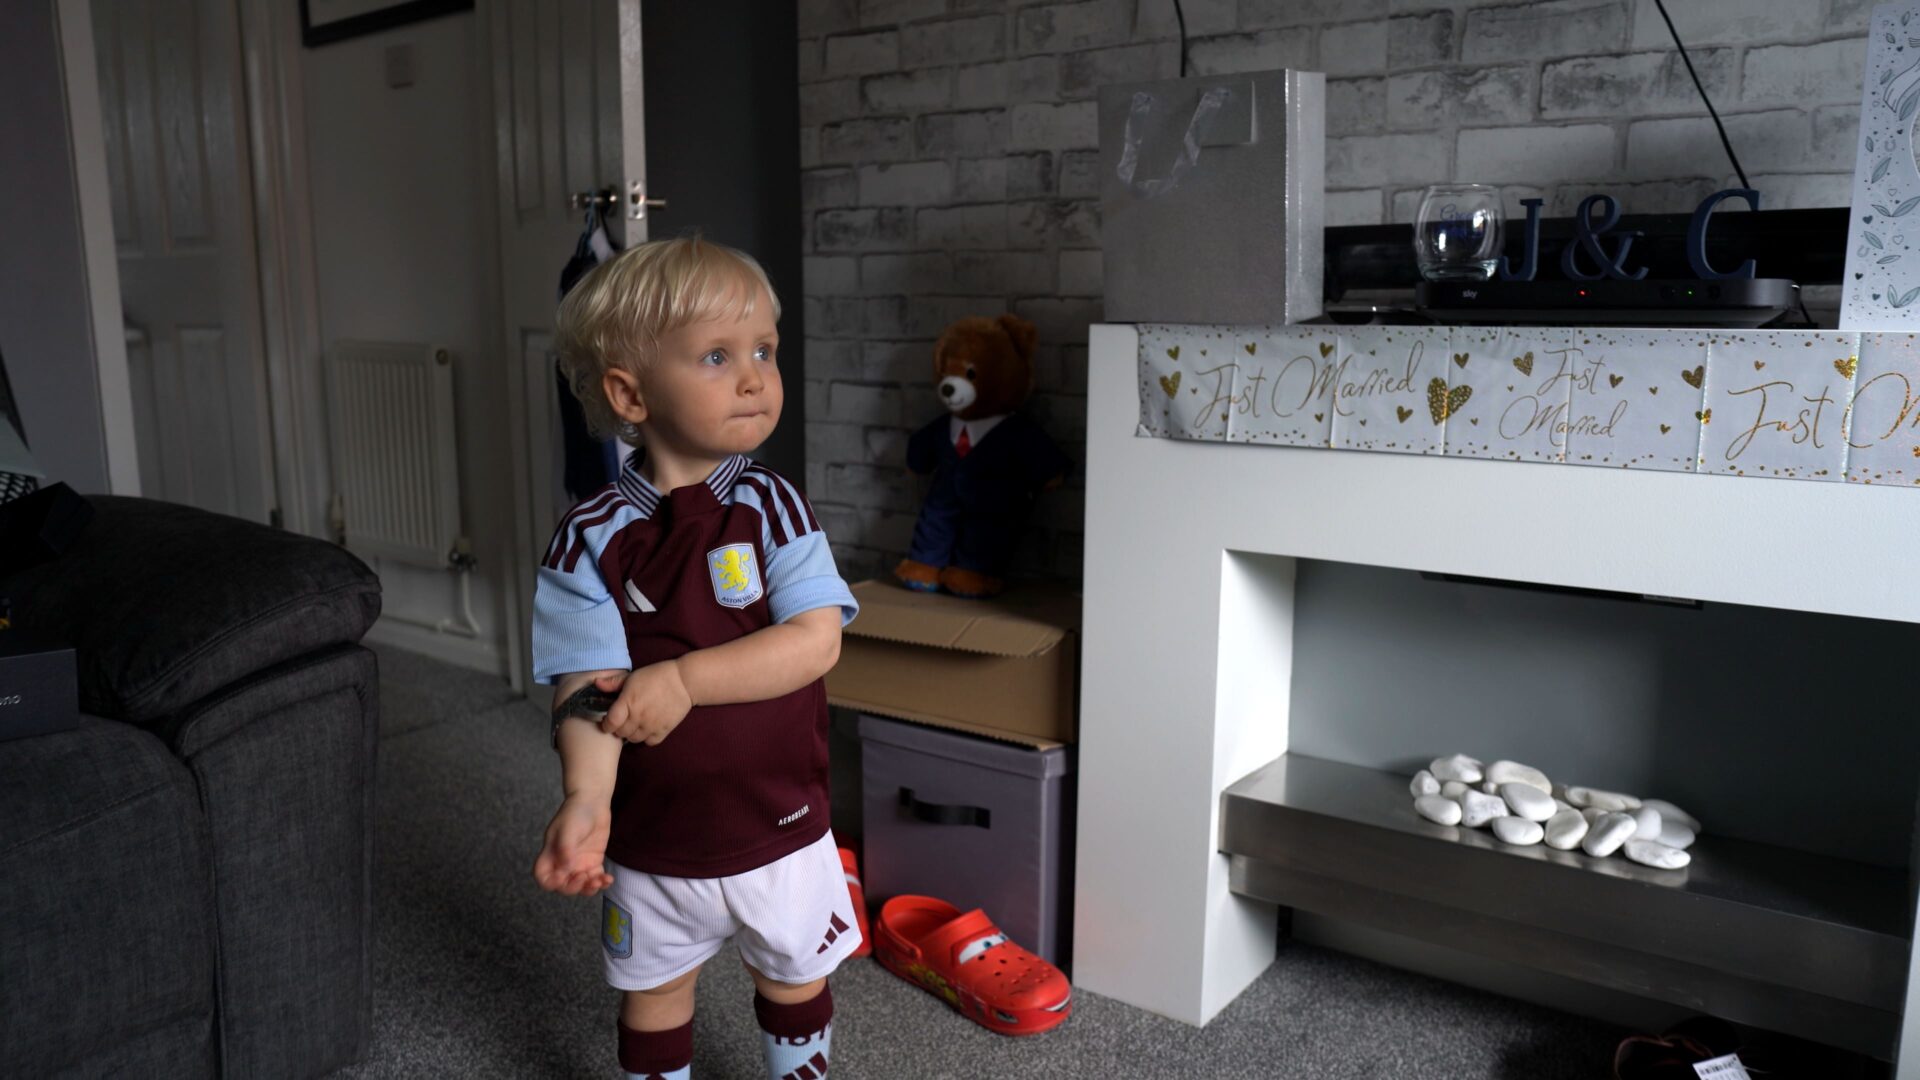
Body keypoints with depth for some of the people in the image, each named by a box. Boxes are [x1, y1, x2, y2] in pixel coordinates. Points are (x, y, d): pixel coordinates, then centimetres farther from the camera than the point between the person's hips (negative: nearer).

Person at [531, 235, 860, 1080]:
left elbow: (816, 640, -20)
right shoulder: (592, 540, -13)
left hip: (780, 827, 1)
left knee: (795, 983, 22)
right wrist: (586, 798, -34)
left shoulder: (772, 508, -11)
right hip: (650, 842, 0)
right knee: (654, 999, 22)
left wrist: (684, 677, -28)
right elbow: (589, 685, -18)